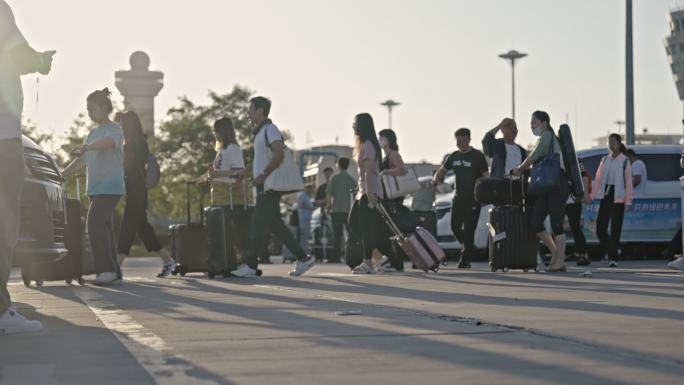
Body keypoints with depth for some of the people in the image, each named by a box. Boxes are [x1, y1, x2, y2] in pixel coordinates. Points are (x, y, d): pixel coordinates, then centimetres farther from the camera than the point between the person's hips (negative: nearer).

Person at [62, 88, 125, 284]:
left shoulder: (113, 129, -6)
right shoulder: (93, 133, 19)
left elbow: (108, 142, -29)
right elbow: (81, 161, 22)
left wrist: (86, 147, -47)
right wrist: (60, 176, 12)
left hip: (110, 187, -9)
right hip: (95, 188, 9)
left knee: (95, 224, -19)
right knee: (103, 228, 6)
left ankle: (106, 269, -19)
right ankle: (114, 272, 9)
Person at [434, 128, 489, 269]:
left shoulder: (477, 156, -6)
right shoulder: (454, 156, 11)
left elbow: (486, 177, -7)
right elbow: (442, 170, 19)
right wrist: (436, 179, -3)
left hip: (473, 199, -6)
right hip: (459, 197, 6)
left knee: (469, 229, -7)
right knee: (455, 227, 5)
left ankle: (465, 259, -1)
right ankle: (469, 248, 29)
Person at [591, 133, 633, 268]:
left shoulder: (625, 161, -1)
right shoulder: (605, 160, 12)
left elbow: (628, 182, -5)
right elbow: (598, 178, 12)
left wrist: (628, 201, -11)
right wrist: (592, 195, 7)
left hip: (618, 197, -4)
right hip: (605, 195, 4)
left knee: (615, 229, -4)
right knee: (600, 228, 0)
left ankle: (613, 258, 1)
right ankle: (609, 250, 23)